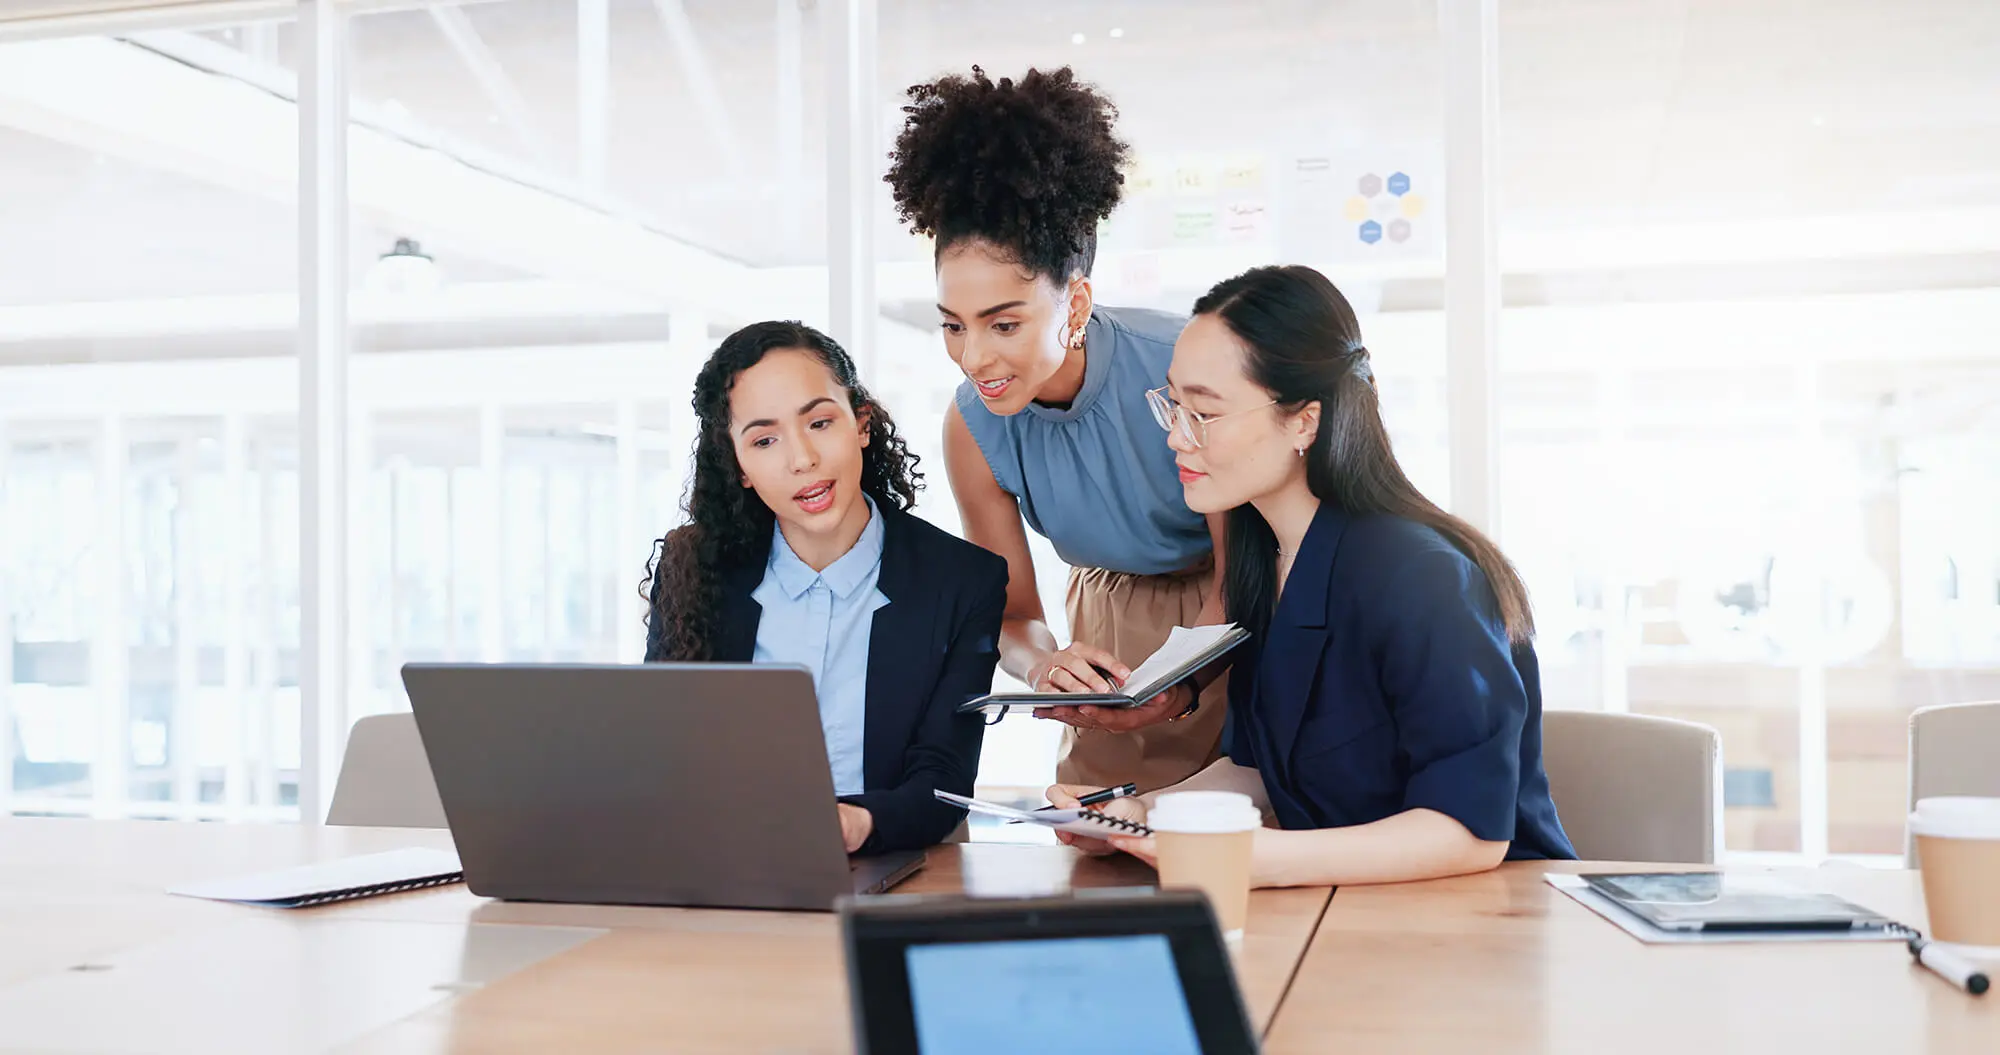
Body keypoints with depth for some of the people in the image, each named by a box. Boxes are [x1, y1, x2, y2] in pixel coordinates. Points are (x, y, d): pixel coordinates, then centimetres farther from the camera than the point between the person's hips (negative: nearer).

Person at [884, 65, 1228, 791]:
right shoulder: (973, 429, -17)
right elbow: (1012, 614, -8)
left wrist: (1182, 690, -38)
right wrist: (1046, 667, -32)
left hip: (1238, 624, -3)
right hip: (1111, 618, 3)